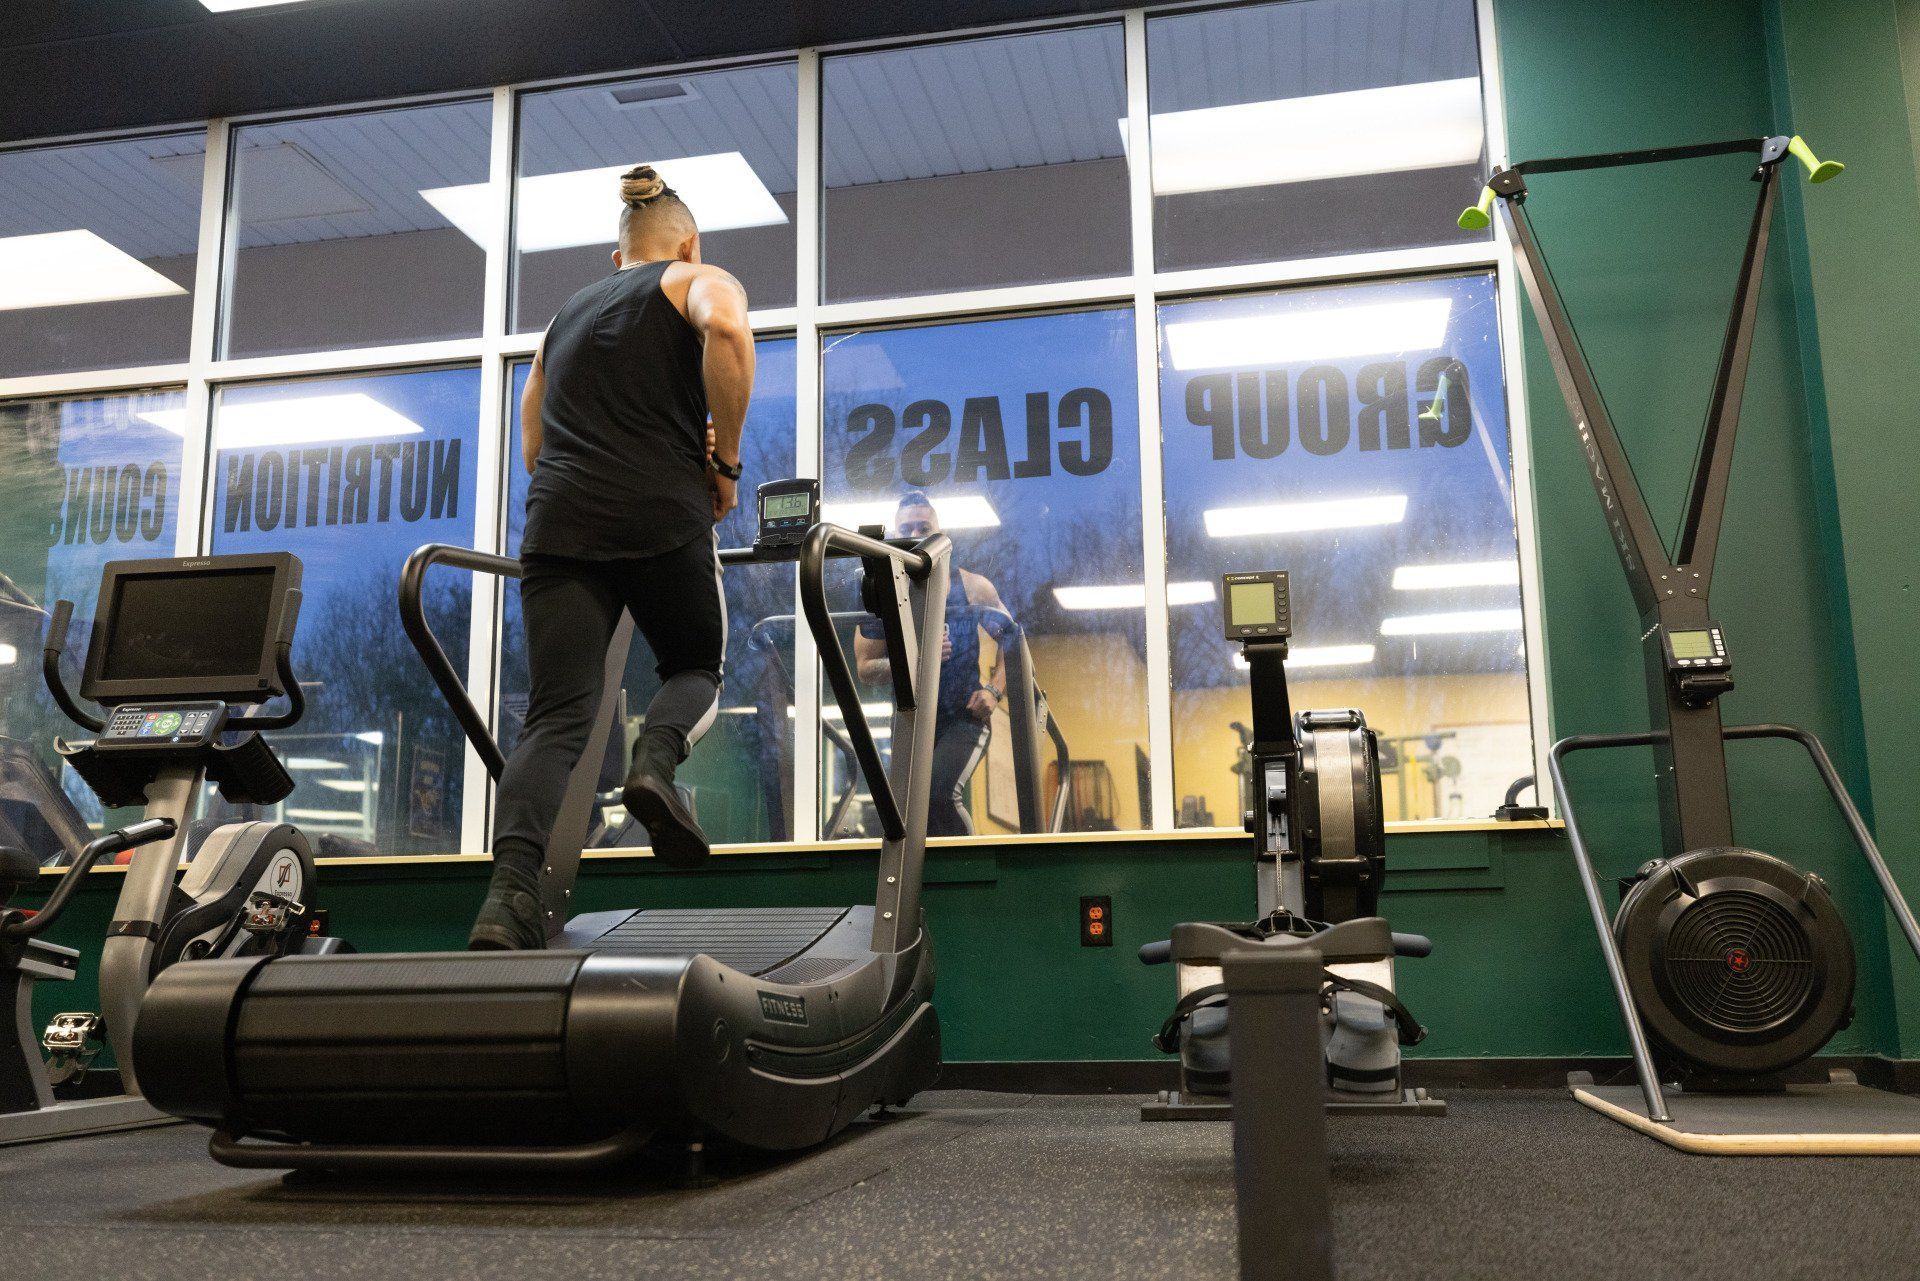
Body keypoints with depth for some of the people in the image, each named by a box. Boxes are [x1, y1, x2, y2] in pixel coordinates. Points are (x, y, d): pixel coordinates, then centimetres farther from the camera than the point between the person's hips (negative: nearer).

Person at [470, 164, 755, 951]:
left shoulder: (570, 311, 29)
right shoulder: (699, 281, 13)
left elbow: (533, 443, 26)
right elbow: (727, 330, -13)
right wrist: (725, 462, -6)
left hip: (557, 521, 4)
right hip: (660, 513, -3)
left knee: (556, 715, -2)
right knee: (695, 665, 19)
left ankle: (510, 895, -21)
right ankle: (655, 764, -12)